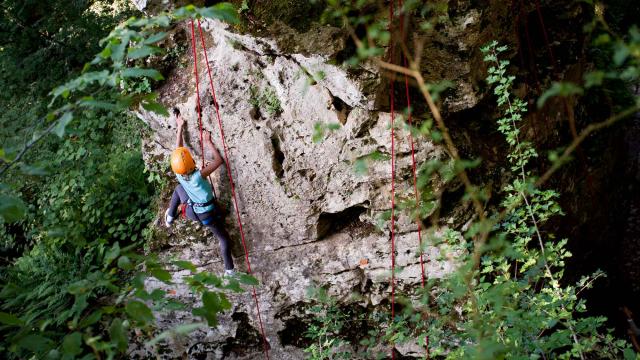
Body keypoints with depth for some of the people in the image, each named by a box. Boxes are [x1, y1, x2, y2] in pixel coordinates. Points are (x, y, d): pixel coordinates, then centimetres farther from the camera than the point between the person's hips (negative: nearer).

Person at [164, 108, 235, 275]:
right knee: (223, 238, 11)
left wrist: (180, 128, -2)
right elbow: (219, 160, -26)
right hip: (208, 214, -4)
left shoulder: (179, 175, -21)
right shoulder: (199, 175, -35)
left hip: (191, 211, 4)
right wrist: (208, 142, -19)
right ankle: (229, 269, 9)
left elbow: (178, 149, -9)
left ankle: (170, 217, 43)